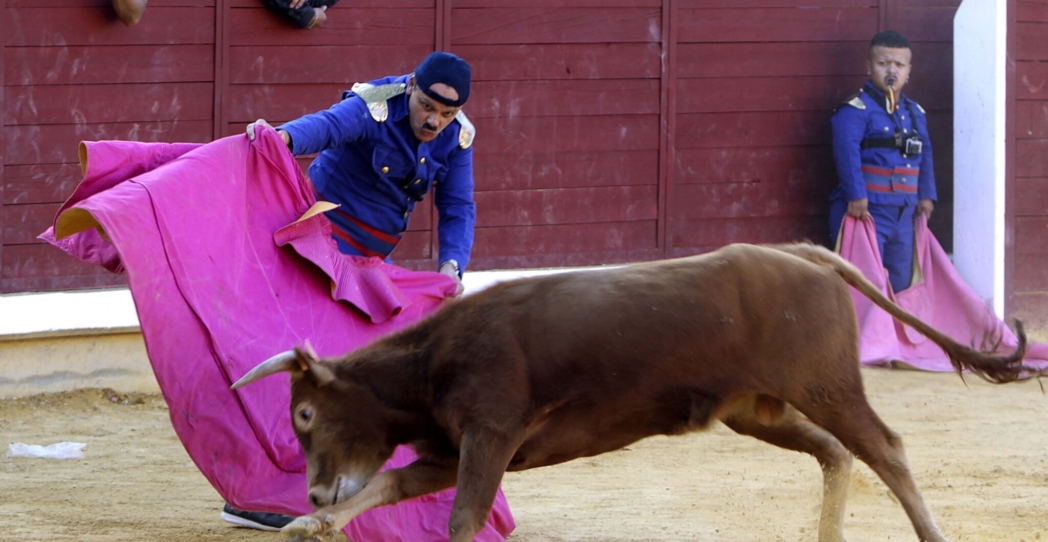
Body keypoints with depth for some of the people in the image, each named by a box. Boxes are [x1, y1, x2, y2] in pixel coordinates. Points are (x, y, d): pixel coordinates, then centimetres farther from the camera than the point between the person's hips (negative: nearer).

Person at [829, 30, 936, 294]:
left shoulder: (915, 113, 14)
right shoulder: (856, 109, -11)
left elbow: (925, 156, 19)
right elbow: (847, 153, -20)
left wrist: (926, 195, 11)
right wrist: (856, 196, -27)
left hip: (903, 213, 7)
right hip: (865, 210, -7)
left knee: (901, 280, 12)